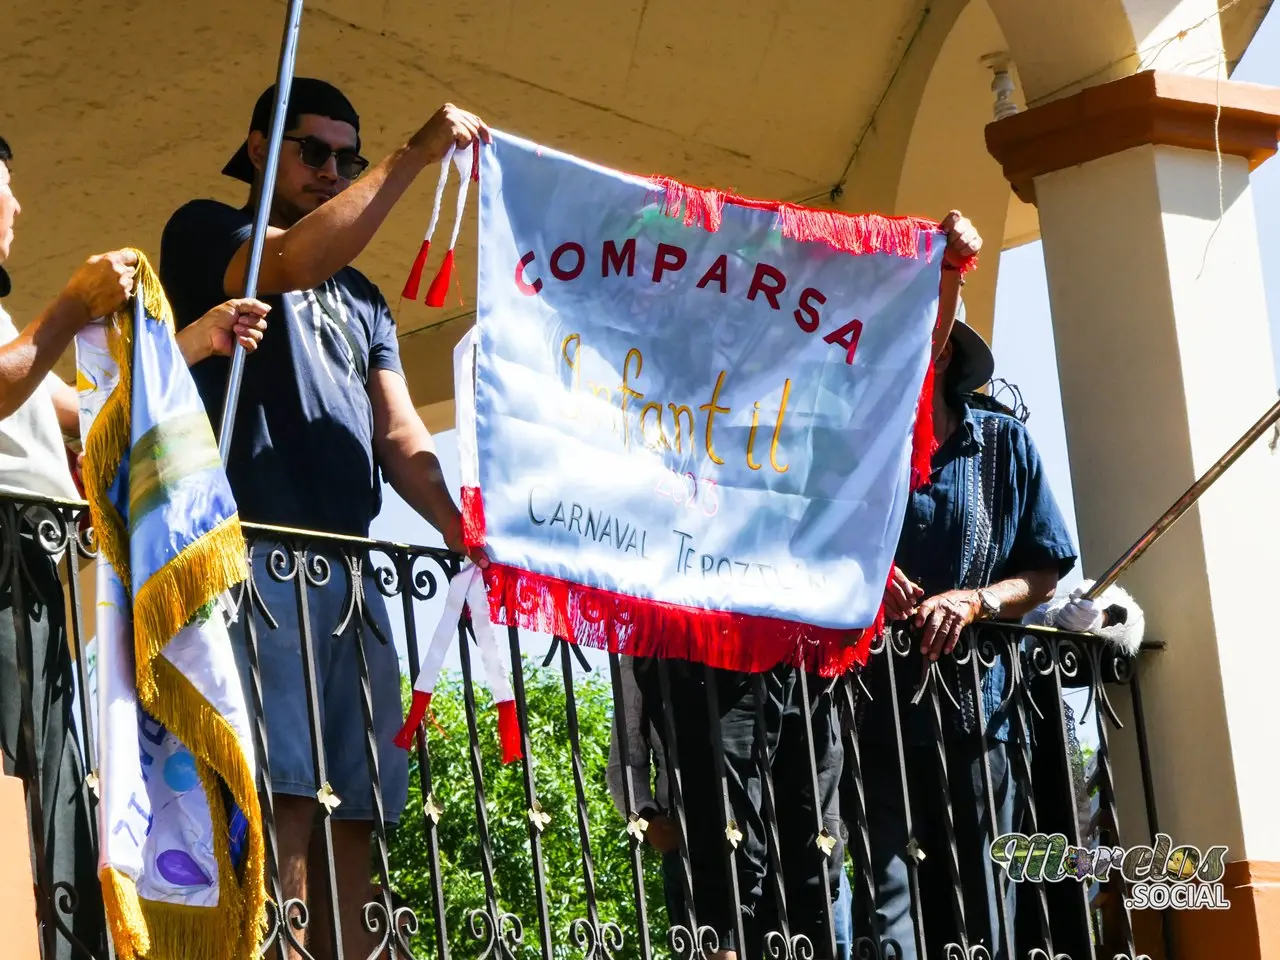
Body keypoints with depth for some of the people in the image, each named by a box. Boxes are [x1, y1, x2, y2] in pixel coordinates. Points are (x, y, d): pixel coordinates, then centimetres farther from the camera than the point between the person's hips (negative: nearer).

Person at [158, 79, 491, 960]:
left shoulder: (362, 300, 27)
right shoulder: (205, 234, 9)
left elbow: (402, 440, 17)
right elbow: (296, 261, -13)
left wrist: (470, 535, 0)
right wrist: (416, 156, -13)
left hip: (350, 570, 7)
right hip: (256, 552, -7)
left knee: (355, 809, -1)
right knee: (283, 793, -18)